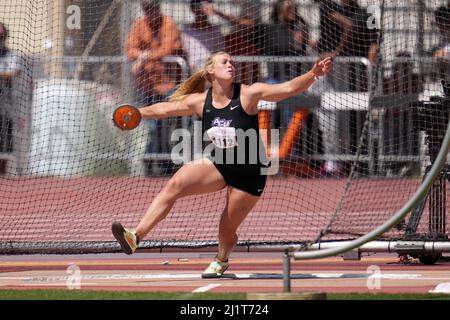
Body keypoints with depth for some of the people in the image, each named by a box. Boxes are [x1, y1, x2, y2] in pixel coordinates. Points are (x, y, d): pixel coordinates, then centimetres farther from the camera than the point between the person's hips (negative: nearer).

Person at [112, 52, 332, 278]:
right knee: (175, 185, -20)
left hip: (249, 173, -3)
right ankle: (136, 237, -26)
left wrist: (313, 75, -37)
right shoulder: (200, 101, -2)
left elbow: (289, 88, -22)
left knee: (227, 229, 2)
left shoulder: (248, 94, -15)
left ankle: (221, 261, 38)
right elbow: (164, 109, 12)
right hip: (219, 165, 3)